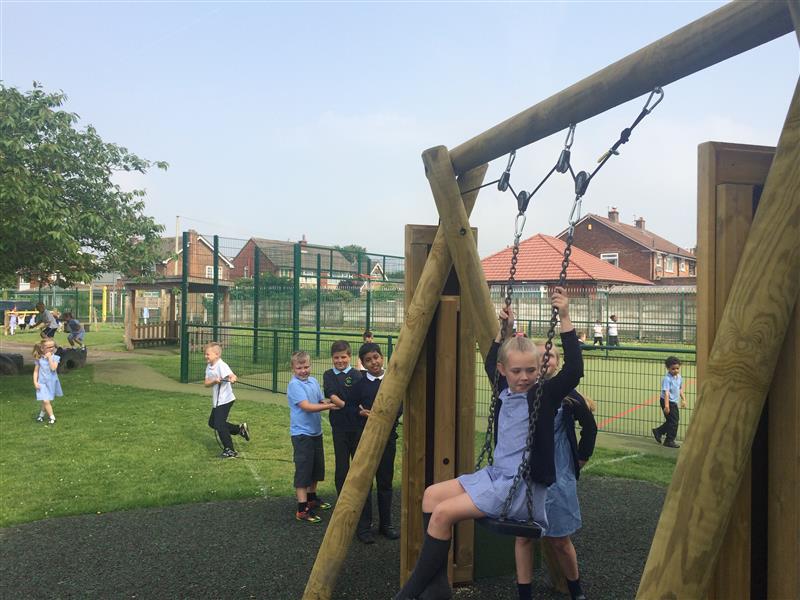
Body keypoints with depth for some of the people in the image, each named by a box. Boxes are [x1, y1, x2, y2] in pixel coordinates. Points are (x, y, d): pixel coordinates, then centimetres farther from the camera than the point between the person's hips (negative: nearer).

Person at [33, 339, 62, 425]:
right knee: (46, 401, -10)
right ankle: (52, 417, 1)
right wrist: (35, 382, -6)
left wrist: (49, 358, -22)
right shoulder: (39, 359, -3)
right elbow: (36, 371, 2)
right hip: (42, 383, -1)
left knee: (48, 401, 12)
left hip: (52, 382, 1)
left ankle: (41, 414, 34)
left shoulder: (55, 358, -7)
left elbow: (53, 368, -22)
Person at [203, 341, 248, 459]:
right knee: (212, 423, 18)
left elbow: (232, 375, -36)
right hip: (217, 400, 10)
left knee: (219, 424, -8)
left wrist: (232, 379, -59)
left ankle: (229, 450, 3)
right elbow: (206, 383, -1)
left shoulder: (221, 365, -20)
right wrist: (214, 381, -22)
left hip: (225, 399, -10)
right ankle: (240, 429, 27)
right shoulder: (209, 367, 6)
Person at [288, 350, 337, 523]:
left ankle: (312, 497, 38)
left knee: (316, 467, 19)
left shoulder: (314, 381, 6)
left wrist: (328, 403, -12)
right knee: (303, 469, -3)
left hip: (316, 431, 8)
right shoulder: (294, 385, -16)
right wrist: (328, 406, -30)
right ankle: (302, 509, 2)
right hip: (302, 433, -8)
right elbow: (306, 406, -24)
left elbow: (321, 401, 10)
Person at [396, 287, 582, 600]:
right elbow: (490, 363, 28)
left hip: (525, 488, -8)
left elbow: (573, 370, -28)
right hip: (496, 476, 8)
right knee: (432, 495, 1)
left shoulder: (544, 395, -12)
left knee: (443, 513, -18)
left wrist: (565, 319, -30)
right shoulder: (505, 390, 8)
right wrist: (502, 330, 20)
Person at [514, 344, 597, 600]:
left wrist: (582, 457, 8)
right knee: (523, 536, 7)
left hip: (557, 478, -1)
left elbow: (589, 426, 6)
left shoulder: (567, 395, -6)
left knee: (559, 540, 10)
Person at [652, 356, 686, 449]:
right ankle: (669, 441, 8)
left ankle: (658, 432, 30)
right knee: (673, 422, -5)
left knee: (676, 419, 16)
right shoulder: (667, 379, -20)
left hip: (674, 402, 9)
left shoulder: (679, 377, 6)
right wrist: (666, 405, -32)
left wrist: (683, 399, 24)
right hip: (668, 402, -9)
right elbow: (666, 392, -26)